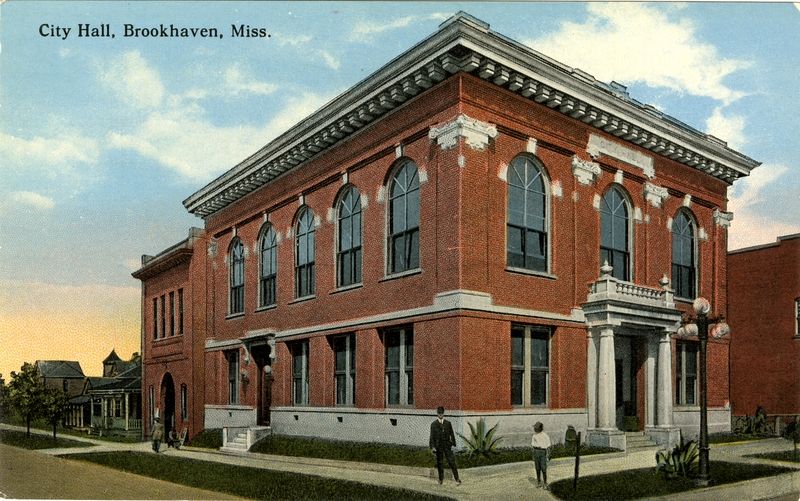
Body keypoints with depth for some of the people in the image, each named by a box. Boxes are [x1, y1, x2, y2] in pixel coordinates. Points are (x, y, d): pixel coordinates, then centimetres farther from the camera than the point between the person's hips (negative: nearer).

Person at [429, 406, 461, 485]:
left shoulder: (448, 423, 7)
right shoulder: (433, 424, 1)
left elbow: (452, 434, 9)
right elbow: (432, 436, -1)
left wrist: (453, 444, 3)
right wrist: (433, 447, -8)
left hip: (447, 446, 0)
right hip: (438, 446, 0)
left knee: (452, 462, -6)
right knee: (439, 463, 7)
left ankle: (457, 479, -4)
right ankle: (441, 479, 20)